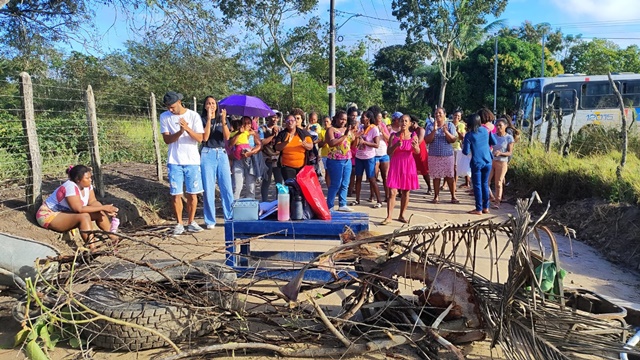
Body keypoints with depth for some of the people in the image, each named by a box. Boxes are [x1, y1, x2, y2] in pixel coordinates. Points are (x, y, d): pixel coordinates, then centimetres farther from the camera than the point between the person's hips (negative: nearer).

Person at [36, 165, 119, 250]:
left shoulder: (86, 185, -5)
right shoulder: (70, 187, -30)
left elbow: (92, 202, -6)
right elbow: (79, 209, -35)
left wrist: (105, 210, -26)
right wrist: (103, 208, -35)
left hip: (67, 212, 9)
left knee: (100, 214, -8)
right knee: (84, 216, -34)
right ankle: (92, 248, -42)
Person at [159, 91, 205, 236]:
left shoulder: (194, 115, -2)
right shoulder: (164, 117, 3)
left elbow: (200, 138, -7)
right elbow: (167, 139, -3)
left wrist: (187, 128, -24)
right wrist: (180, 132, -21)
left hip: (192, 160, -1)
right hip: (174, 161, 1)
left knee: (192, 194, 4)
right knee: (176, 194, 0)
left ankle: (191, 222, 18)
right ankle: (179, 224, 12)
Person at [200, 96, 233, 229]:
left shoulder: (223, 119, 11)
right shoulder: (202, 120, 3)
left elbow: (227, 137, -3)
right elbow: (204, 137, -11)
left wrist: (223, 121, -17)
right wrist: (209, 119, -16)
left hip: (222, 154, 3)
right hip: (207, 155, -2)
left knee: (227, 188, 1)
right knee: (208, 189, -1)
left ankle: (230, 217, 9)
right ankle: (210, 221, 6)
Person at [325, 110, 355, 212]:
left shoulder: (347, 129, 15)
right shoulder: (331, 129, -4)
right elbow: (331, 143, -20)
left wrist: (353, 133, -1)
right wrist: (345, 136, -19)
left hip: (347, 160, 7)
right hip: (335, 161, -6)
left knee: (345, 184, 8)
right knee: (336, 184, -7)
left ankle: (342, 205, 17)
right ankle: (329, 206, 0)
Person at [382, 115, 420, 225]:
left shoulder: (413, 136, 4)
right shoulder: (394, 136, 1)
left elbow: (418, 152, -4)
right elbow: (389, 152, -3)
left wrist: (415, 146, -26)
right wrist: (396, 145, -20)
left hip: (408, 165, 2)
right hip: (396, 165, -1)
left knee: (406, 191, 6)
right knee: (393, 192, -8)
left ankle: (401, 215, 18)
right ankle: (389, 217, -7)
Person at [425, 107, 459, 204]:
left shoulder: (450, 125, 3)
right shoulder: (430, 126, 2)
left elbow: (453, 140, -5)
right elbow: (427, 140, -6)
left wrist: (446, 132, -21)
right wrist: (434, 130, -19)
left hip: (447, 155, 0)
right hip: (434, 155, 0)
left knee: (449, 176, 0)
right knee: (436, 177, 3)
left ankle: (453, 196, 8)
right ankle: (436, 196, 13)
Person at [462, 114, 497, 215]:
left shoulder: (469, 135, -10)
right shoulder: (485, 130, 3)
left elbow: (466, 152, -11)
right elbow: (494, 142, 12)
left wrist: (463, 146, 9)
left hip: (477, 163, -5)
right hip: (487, 162, 5)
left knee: (477, 185, 3)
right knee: (485, 184, 15)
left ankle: (479, 209, 6)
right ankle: (486, 207, 18)